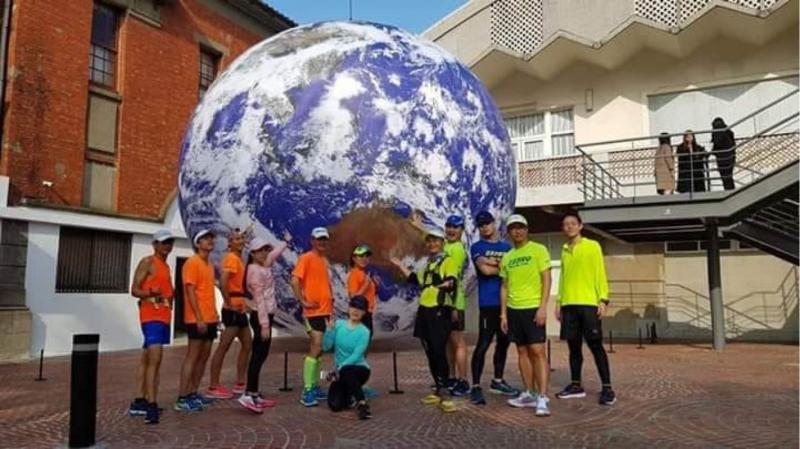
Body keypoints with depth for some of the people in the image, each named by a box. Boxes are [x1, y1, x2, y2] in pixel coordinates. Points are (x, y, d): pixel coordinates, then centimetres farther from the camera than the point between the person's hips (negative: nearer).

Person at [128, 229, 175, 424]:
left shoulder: (166, 266, 18)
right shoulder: (147, 262, -6)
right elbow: (134, 290, -13)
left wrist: (172, 295, 9)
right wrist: (150, 294, -30)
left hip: (164, 316, 9)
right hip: (151, 316, -9)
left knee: (147, 359, 13)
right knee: (154, 359, -16)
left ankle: (139, 402, 19)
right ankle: (151, 406, -17)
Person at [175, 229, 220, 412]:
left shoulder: (209, 264, 17)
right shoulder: (192, 263, -10)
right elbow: (190, 292, -16)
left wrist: (214, 314, 15)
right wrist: (199, 318, -21)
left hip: (209, 319, 9)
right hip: (197, 319, -9)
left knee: (203, 358, 11)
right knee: (192, 357, -7)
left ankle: (193, 393, 18)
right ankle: (182, 399, -3)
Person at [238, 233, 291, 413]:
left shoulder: (263, 266, 12)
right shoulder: (255, 271, -14)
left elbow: (274, 254, 33)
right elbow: (259, 299, -20)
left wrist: (286, 241, 45)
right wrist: (264, 324, -23)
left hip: (265, 315, 9)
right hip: (261, 316, -9)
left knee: (260, 355, 9)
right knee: (259, 355, -11)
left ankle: (255, 394, 13)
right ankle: (248, 395, -12)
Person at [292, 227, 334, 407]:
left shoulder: (325, 260, 15)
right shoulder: (306, 258, -9)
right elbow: (295, 281, -17)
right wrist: (303, 301, -19)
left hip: (326, 310, 8)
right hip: (314, 311, -8)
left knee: (319, 349, 12)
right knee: (316, 348, -12)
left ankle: (314, 386, 20)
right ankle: (307, 391, -8)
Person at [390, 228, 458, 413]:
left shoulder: (448, 261, -5)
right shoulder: (428, 263, 20)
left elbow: (452, 282, -20)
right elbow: (417, 280, 30)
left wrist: (449, 283, -43)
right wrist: (400, 266, 31)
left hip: (440, 311, -8)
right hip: (425, 311, 8)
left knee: (439, 352, -13)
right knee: (430, 353, 11)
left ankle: (443, 394, -11)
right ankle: (437, 390, 21)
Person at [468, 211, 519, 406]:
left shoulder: (507, 247, 17)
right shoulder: (477, 247, 3)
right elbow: (484, 269, -13)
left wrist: (494, 262, -9)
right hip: (488, 303, -6)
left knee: (503, 342, 13)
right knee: (483, 344, -9)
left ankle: (497, 381, 26)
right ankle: (476, 387, -5)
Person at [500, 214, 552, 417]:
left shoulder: (538, 250, -2)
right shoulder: (507, 257, 13)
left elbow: (546, 279, -7)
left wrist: (542, 307, -16)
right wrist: (503, 313, 8)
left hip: (533, 308, -6)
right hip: (514, 310, 6)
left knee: (537, 352, -10)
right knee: (523, 352, 9)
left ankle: (543, 398, -10)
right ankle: (530, 394, 16)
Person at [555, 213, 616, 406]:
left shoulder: (592, 246, 1)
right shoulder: (564, 250, 16)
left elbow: (600, 274, -3)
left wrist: (603, 299, -12)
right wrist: (559, 301, 13)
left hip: (589, 303, -5)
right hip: (569, 305, 5)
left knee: (595, 345, -6)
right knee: (574, 346, 8)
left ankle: (607, 388, -2)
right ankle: (576, 385, 17)